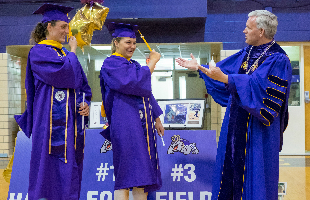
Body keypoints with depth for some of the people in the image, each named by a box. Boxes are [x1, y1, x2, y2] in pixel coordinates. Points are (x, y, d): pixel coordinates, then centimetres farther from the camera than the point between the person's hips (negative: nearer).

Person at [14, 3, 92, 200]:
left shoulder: (65, 54, 19)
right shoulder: (39, 52, -5)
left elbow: (82, 85, 19)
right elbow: (66, 75, -19)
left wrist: (86, 103, 0)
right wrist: (72, 52, -2)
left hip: (71, 123, 7)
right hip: (51, 122, -7)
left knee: (70, 172, 7)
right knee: (50, 169, -5)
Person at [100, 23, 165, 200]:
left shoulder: (135, 65, 22)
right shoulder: (111, 64, -4)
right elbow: (134, 83, -18)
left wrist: (157, 119, 22)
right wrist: (152, 61, -7)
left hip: (143, 125, 8)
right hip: (125, 123, -8)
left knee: (141, 176, 5)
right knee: (126, 175, -12)